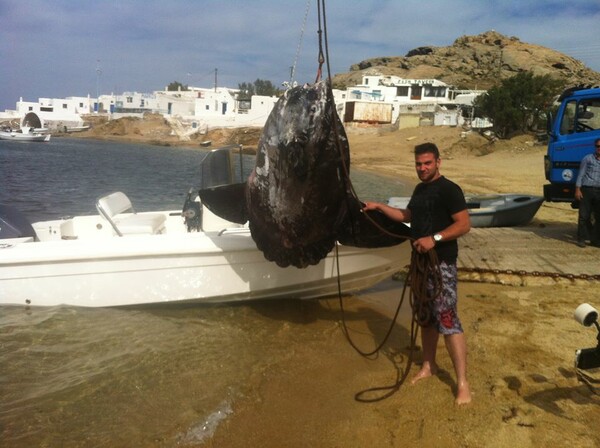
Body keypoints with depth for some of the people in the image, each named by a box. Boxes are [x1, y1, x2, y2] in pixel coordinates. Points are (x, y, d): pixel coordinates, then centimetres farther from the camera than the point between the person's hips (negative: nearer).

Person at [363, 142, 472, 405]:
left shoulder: (448, 189, -12)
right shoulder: (419, 189, 14)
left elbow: (464, 224, -18)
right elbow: (407, 216, 27)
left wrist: (435, 238, -28)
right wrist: (379, 207, 20)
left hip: (442, 264, -8)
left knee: (447, 319, -11)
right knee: (426, 317, 16)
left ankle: (462, 383, -5)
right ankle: (428, 366, 30)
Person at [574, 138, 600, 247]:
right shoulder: (588, 159, 3)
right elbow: (581, 175, 1)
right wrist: (577, 189, -7)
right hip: (587, 190, -3)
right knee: (584, 216, -2)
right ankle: (581, 239, 4)